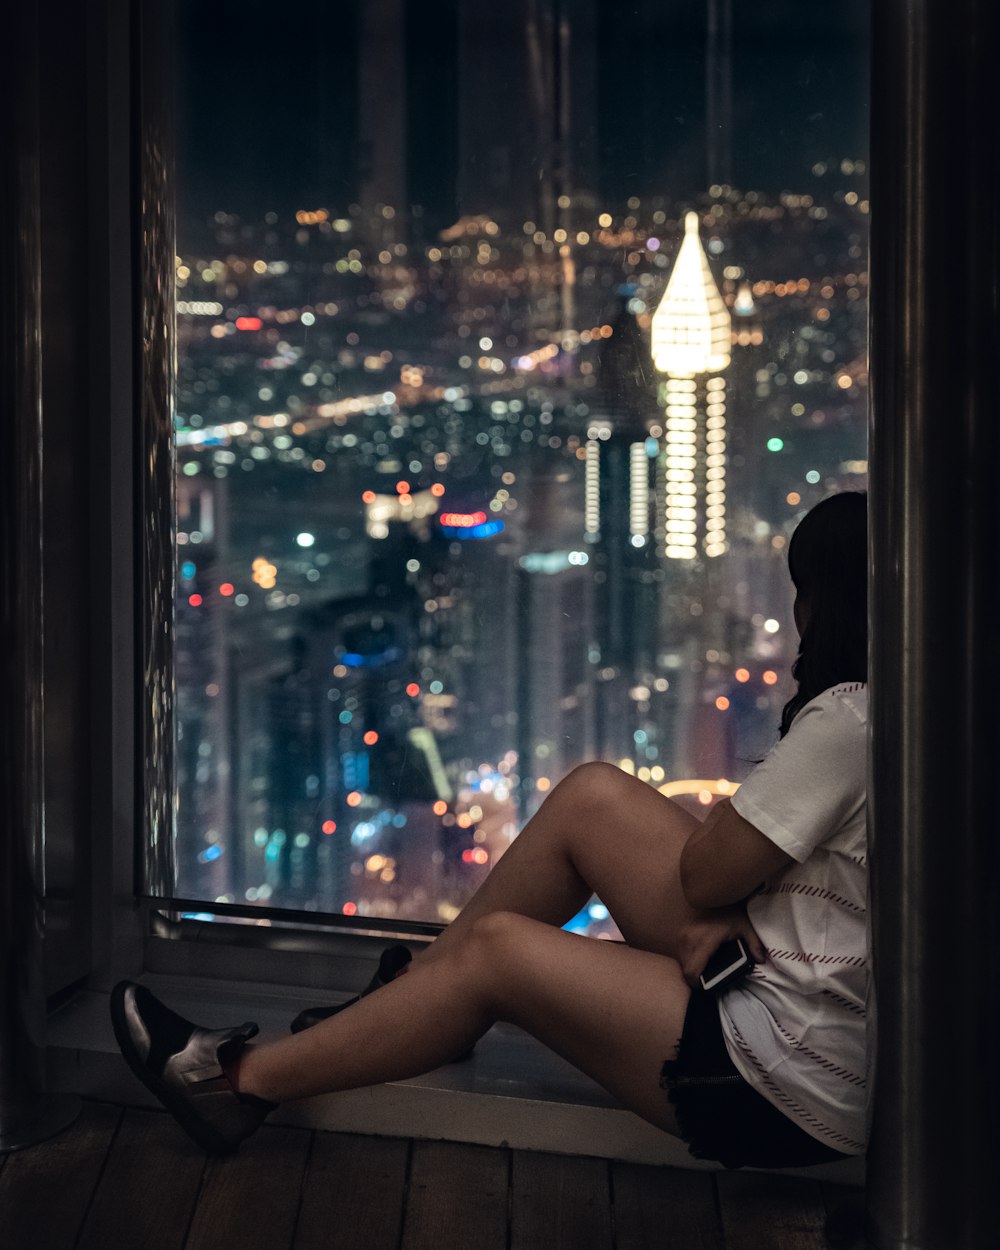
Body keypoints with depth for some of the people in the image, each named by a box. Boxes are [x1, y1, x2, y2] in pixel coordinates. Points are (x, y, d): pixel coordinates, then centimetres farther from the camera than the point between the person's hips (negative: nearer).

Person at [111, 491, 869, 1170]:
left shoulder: (845, 721, -23)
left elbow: (706, 872, -16)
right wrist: (733, 914, -7)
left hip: (799, 1089, -9)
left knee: (495, 949, -7)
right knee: (593, 797, 5)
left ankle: (242, 1080, 12)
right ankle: (406, 1000, 19)